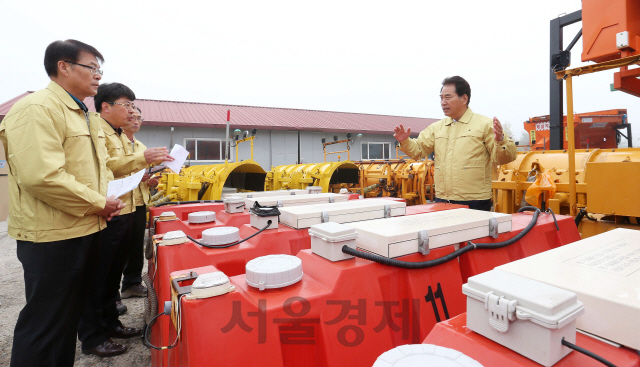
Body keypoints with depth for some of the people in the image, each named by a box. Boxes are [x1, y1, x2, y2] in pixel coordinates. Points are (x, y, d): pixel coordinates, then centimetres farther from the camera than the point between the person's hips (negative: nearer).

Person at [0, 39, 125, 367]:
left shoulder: (85, 116, 16)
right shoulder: (37, 109, -15)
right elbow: (42, 176, -26)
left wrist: (106, 200, 6)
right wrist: (98, 204, -17)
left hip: (86, 229, 9)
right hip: (52, 235, -9)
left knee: (70, 316, 21)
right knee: (45, 324, 4)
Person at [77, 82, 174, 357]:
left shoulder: (121, 136, 19)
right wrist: (142, 158, -27)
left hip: (124, 213, 9)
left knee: (113, 275, 18)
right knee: (97, 279, 3)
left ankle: (109, 323, 32)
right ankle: (91, 338, 17)